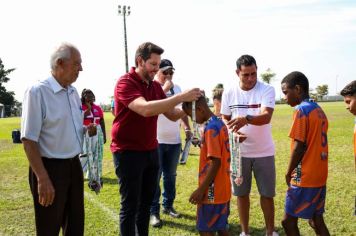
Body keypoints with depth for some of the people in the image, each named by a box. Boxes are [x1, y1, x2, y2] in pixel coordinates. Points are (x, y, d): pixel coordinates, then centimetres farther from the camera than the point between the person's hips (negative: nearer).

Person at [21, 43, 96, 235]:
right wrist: (43, 178, -23)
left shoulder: (73, 92, 7)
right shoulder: (37, 92, -16)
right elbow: (29, 140, -18)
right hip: (50, 168, -7)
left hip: (74, 165, 7)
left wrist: (87, 130, 0)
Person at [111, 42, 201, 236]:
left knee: (146, 201, 16)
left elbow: (172, 115, 11)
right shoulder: (125, 83, -15)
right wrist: (181, 97, -31)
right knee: (130, 205, 2)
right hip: (128, 152, -7)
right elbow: (145, 109, -32)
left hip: (150, 150, 7)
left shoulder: (155, 86, 9)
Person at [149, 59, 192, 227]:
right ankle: (153, 211, 5)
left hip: (174, 140, 5)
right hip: (156, 140, -5)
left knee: (170, 175, 14)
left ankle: (168, 205, 27)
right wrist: (165, 88, -20)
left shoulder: (177, 88, 10)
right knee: (155, 177, -2)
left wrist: (187, 128, 7)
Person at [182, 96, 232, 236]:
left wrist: (201, 189, -20)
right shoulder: (220, 124, 9)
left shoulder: (211, 128, -19)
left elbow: (215, 163, -23)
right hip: (222, 190, 9)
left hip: (212, 191, -9)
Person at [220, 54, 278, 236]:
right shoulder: (229, 93, -2)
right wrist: (231, 132, -15)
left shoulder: (267, 90, -11)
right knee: (241, 193, 12)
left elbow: (266, 117, -24)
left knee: (267, 194, 9)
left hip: (264, 152, -2)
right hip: (238, 152, 2)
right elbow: (224, 119, 7)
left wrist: (246, 119, -43)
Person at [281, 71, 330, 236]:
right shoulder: (319, 110, 11)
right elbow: (316, 143, 14)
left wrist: (289, 173, -6)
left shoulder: (301, 110, -15)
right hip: (319, 176, 9)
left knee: (288, 221, 1)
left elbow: (299, 146, -18)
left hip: (304, 178, -8)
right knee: (317, 221, 14)